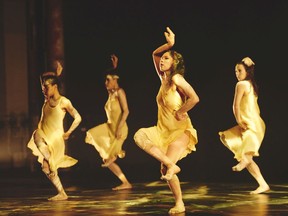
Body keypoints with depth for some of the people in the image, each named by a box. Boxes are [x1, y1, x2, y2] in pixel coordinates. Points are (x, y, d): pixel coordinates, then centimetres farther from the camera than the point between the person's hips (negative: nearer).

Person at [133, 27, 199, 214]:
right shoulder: (164, 78, 6)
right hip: (164, 130, 8)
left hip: (181, 130, -8)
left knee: (166, 169, -18)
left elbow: (194, 99, -27)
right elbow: (155, 54, 16)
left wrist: (180, 112, -15)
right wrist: (169, 45, 0)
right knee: (140, 136, -17)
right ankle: (170, 165, -12)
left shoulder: (177, 79, -16)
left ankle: (179, 203, -1)